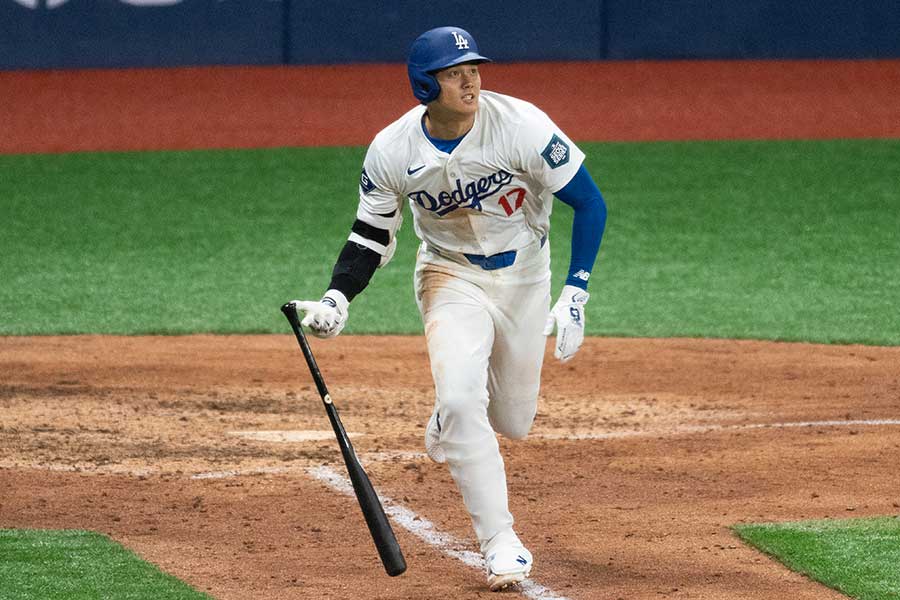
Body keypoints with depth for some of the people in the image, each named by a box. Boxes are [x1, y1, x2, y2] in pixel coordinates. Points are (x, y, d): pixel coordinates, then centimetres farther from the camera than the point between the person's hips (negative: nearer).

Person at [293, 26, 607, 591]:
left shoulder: (521, 125, -24)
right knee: (461, 400, -24)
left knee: (512, 423, 9)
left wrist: (575, 295, -21)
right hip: (451, 277, 0)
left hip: (524, 277, 1)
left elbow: (590, 203, -15)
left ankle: (450, 418, 47)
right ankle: (500, 542, -14)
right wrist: (337, 299, -19)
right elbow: (373, 235, -2)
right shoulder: (392, 151, -17)